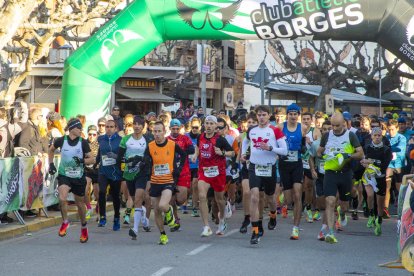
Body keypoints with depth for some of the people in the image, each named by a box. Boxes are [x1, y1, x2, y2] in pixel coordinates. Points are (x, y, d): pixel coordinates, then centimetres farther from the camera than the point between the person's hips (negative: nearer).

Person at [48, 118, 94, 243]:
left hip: (79, 177, 1)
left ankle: (84, 228, 36)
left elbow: (92, 159, -4)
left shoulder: (83, 143, -8)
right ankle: (65, 222, 0)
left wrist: (82, 160, -23)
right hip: (64, 175, -1)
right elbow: (51, 150, 13)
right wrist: (51, 164, 7)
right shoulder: (61, 140, -8)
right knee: (62, 198, -25)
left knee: (80, 204, 12)